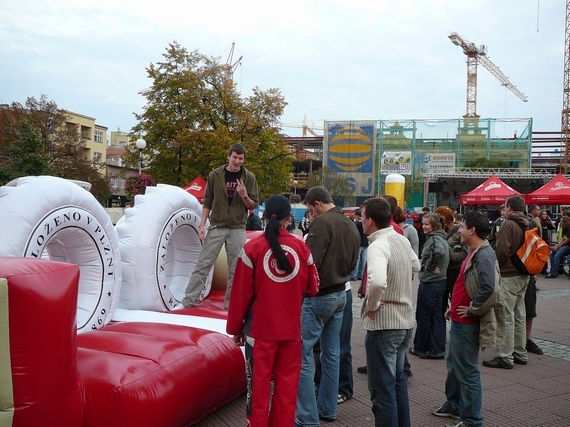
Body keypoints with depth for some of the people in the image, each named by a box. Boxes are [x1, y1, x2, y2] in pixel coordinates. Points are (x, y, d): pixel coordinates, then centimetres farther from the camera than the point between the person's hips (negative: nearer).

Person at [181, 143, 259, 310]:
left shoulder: (249, 178, 1)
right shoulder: (215, 175, 1)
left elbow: (253, 205, 3)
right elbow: (207, 202, 3)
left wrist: (244, 196, -17)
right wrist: (202, 225, -4)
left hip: (238, 229, 1)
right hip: (216, 227, 0)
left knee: (235, 269, 5)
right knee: (202, 265, 0)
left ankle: (230, 303, 15)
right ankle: (189, 300, 5)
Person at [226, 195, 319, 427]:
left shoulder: (253, 247, -10)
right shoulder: (301, 247, -3)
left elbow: (241, 292, -8)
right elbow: (312, 288, 6)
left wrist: (235, 327, 3)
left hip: (260, 329, -2)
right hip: (291, 329, 2)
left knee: (259, 384, 8)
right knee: (287, 384, 13)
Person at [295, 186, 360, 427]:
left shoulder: (322, 223, -16)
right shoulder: (351, 225, 10)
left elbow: (310, 261, -21)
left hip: (319, 296, -9)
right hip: (340, 294, 9)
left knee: (302, 355, -4)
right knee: (331, 354, 15)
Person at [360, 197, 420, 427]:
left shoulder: (378, 246, -22)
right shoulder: (402, 240, 6)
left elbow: (377, 282, -39)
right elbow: (415, 266, 25)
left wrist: (371, 305, -21)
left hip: (383, 324, -9)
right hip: (404, 320, 9)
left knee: (382, 388, 1)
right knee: (398, 381, 22)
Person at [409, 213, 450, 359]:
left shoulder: (433, 239, -17)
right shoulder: (441, 238, 12)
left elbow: (439, 252, -36)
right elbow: (448, 253, 23)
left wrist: (429, 266, -21)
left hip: (429, 283, -9)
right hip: (440, 281, 9)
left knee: (423, 317, 5)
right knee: (436, 317, 12)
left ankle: (420, 348, 17)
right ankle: (437, 350, 15)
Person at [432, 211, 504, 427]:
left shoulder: (484, 255, -20)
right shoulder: (475, 253, 11)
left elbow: (490, 288, -33)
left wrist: (472, 310, -21)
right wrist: (455, 308, 15)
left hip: (467, 324, -10)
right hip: (459, 321, 10)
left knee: (467, 371, 0)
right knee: (454, 366, 22)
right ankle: (454, 405, 38)